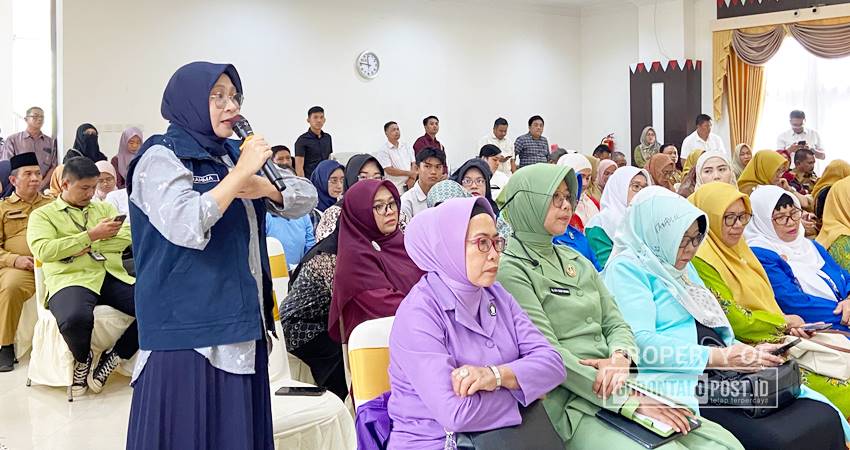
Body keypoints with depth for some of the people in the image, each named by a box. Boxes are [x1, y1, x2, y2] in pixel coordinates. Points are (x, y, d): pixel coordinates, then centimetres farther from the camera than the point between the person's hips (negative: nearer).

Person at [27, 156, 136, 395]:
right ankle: (82, 360, -1)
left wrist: (88, 248, -4)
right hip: (71, 278, -4)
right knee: (75, 319, -40)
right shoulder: (42, 214, 14)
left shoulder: (104, 208, 27)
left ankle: (112, 359, -2)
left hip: (111, 276, 4)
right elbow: (43, 250, -6)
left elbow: (126, 236, 9)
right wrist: (91, 235, -8)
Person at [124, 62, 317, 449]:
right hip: (188, 331, -6)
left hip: (241, 323, 6)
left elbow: (306, 197, 10)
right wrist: (240, 174, -18)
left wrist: (264, 187, -10)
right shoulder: (161, 157, -6)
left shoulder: (233, 153, 13)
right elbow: (186, 227, -23)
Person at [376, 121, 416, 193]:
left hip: (410, 187, 5)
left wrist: (412, 178, -8)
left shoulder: (406, 146, 13)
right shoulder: (383, 150, -4)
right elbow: (389, 170, -12)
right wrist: (410, 173, -6)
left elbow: (414, 163, 11)